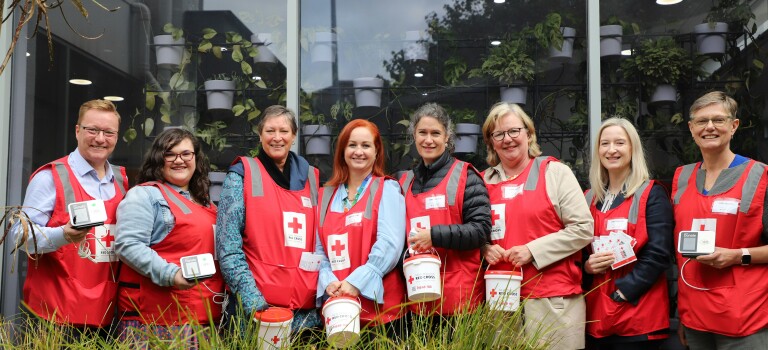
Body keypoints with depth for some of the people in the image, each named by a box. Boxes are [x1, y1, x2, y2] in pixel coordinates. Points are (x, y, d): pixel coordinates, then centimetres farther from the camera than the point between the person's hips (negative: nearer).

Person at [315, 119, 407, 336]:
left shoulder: (387, 189, 1)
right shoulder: (327, 194, 14)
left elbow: (389, 244, -11)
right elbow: (319, 247, 10)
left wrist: (356, 282, -18)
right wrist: (328, 281, -8)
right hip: (338, 305, 4)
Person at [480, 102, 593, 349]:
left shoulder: (555, 172, 1)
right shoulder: (484, 181, 11)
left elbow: (583, 228, -5)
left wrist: (533, 251, -12)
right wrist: (485, 249, -2)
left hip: (554, 298, -3)